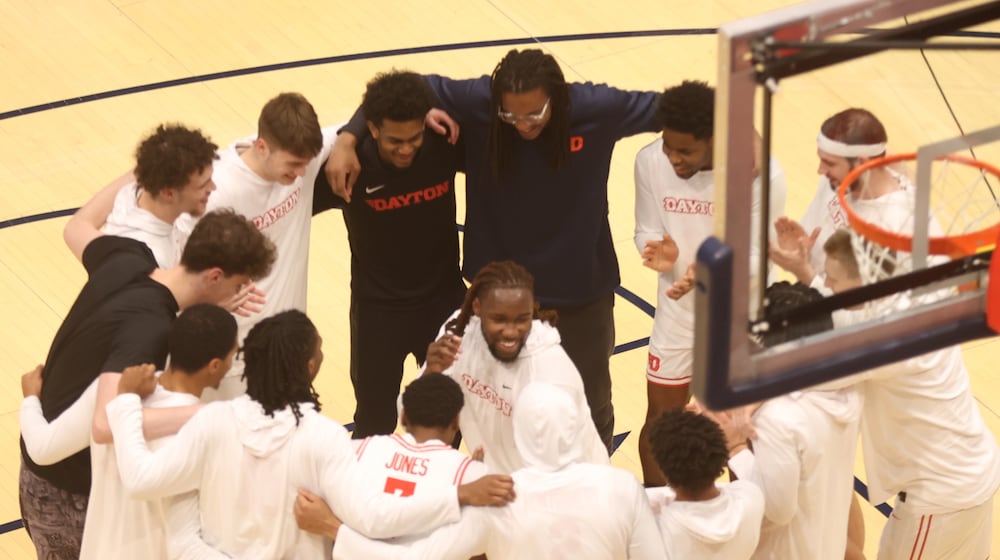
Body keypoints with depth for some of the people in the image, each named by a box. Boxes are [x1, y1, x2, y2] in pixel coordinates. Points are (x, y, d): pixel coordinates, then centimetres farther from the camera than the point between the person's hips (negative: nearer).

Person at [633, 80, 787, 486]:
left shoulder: (763, 174, -25)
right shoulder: (650, 161, -16)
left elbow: (757, 255, -19)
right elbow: (646, 231, -4)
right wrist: (660, 250, -29)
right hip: (677, 314, 2)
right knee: (660, 418, 14)